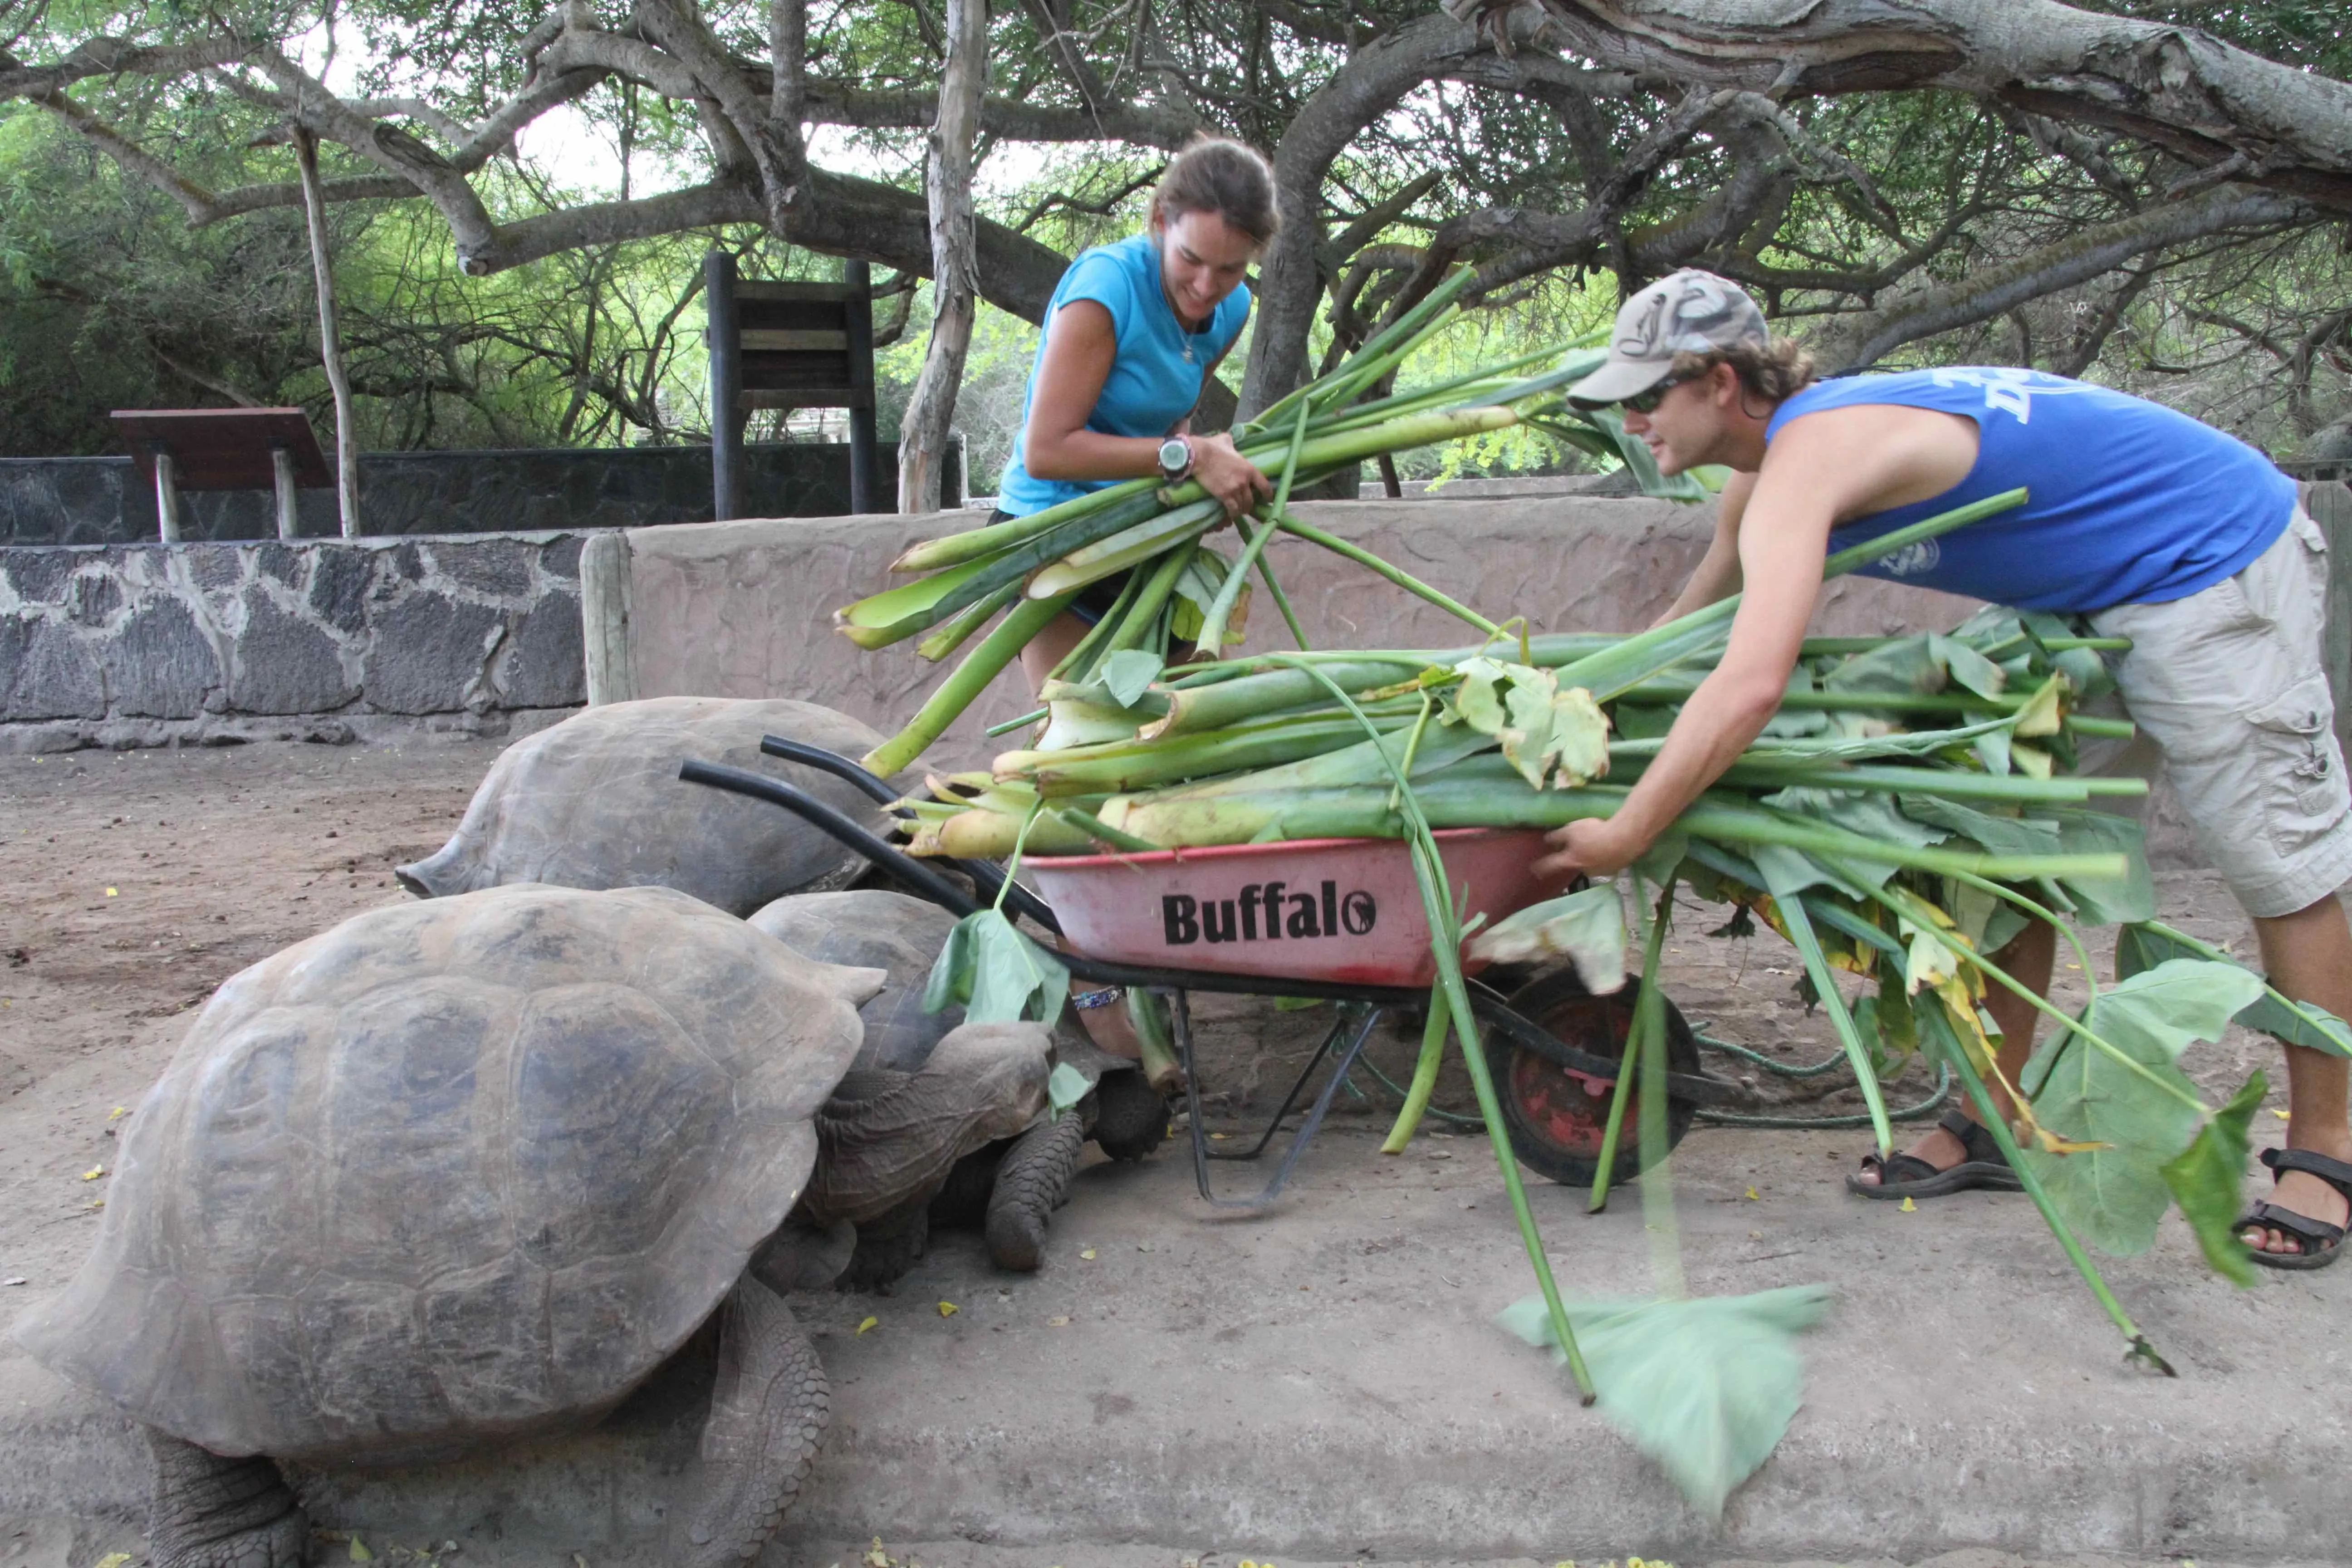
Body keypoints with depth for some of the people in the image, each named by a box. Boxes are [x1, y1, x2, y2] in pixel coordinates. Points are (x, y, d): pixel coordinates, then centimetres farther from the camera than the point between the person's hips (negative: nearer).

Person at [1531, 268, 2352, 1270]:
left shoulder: (1806, 458, -31)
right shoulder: (1767, 468, 0)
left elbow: (1749, 687, -42)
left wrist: (1620, 838, -36)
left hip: (2213, 565, -10)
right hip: (2091, 596, 10)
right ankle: (1991, 1124, 17)